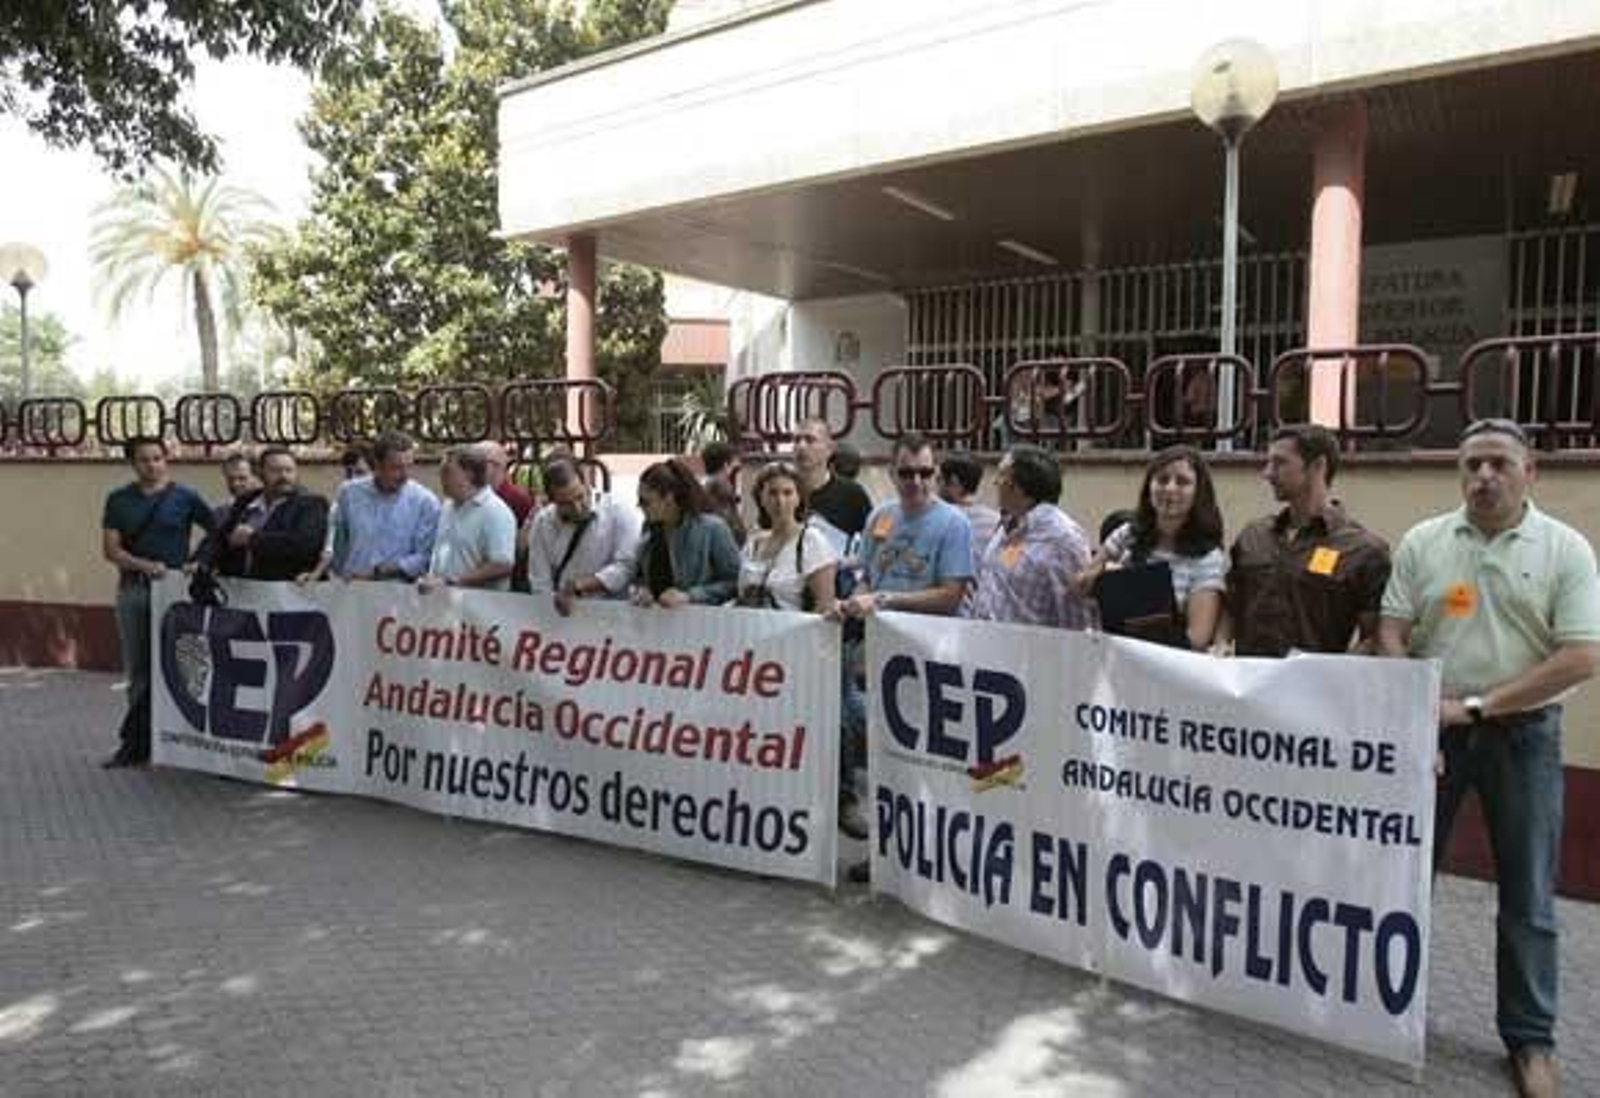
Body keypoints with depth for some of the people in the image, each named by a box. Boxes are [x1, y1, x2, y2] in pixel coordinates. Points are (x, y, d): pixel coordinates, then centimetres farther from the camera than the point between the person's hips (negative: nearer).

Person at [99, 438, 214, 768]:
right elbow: (111, 549, 1)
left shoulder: (185, 497, 1)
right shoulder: (119, 500, 8)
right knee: (138, 670, 8)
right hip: (132, 589, 3)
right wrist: (145, 564, -15)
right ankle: (138, 745, 16)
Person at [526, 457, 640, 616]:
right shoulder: (541, 522, 2)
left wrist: (580, 584, -18)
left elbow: (626, 567, -10)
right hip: (561, 616, 3)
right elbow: (541, 586, 2)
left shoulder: (619, 512, -5)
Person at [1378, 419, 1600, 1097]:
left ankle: (1530, 1038, 22)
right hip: (1430, 728, 1)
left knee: (1527, 895, 8)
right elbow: (1391, 636, 0)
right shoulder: (1421, 543, 2)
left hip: (1523, 731, -1)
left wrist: (1475, 707, -14)